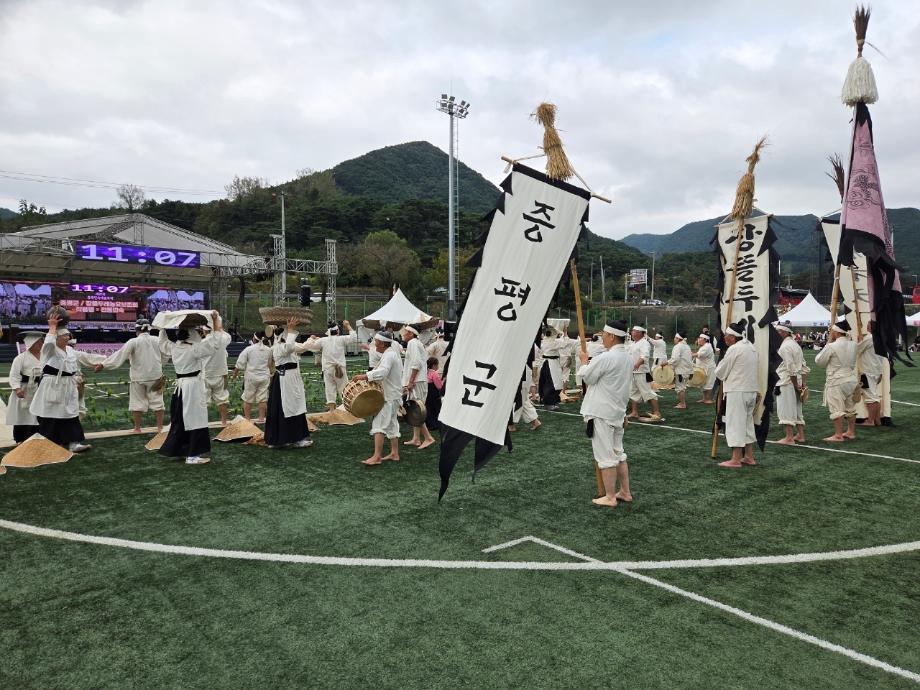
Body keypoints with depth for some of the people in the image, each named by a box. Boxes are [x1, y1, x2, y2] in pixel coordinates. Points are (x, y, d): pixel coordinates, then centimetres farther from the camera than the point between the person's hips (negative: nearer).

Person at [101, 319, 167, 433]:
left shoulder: (133, 342, -12)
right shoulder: (158, 340, -3)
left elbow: (119, 355, -14)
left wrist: (104, 364, -10)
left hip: (139, 377, -2)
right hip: (155, 376, 2)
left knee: (137, 402, 9)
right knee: (157, 400, 9)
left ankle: (137, 428, 15)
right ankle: (160, 427, 12)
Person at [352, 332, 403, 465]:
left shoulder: (388, 355, -18)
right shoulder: (392, 352, 15)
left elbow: (382, 372, -34)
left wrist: (365, 376, -39)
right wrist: (367, 376, 5)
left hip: (389, 397, -11)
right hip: (393, 395, 11)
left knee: (378, 424, -13)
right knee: (392, 425, 17)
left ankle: (376, 457, -15)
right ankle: (394, 453, 24)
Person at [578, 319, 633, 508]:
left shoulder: (605, 358, -22)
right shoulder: (628, 358, 6)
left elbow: (586, 377, -10)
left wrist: (584, 361, 7)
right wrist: (592, 363, 10)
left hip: (601, 413, -9)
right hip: (618, 411, 9)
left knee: (606, 455, 1)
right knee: (618, 452, 19)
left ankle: (610, 497, 9)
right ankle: (625, 492, 27)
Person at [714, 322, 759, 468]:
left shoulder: (734, 349, -14)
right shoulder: (751, 347, 13)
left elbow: (720, 372, -9)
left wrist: (719, 372, 12)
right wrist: (729, 375, 14)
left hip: (737, 391, -9)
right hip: (751, 389, 9)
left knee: (735, 423, -4)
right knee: (747, 423, 16)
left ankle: (736, 459, -2)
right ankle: (749, 457, 22)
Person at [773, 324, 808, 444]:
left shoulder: (785, 346, -15)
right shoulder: (796, 344, 15)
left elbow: (791, 368, -18)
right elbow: (803, 365, 15)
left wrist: (796, 384, -14)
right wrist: (803, 382, 14)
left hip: (787, 381, -9)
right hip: (797, 381, 9)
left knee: (786, 409, -5)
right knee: (796, 409, 15)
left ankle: (789, 438, -3)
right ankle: (800, 435, 22)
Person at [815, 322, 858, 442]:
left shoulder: (832, 346, -17)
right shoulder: (853, 345, 2)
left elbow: (819, 361, -6)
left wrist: (828, 342, -2)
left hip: (836, 381, -7)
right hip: (851, 379, 7)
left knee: (836, 409, -2)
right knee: (850, 408, 17)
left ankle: (838, 435, 0)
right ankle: (851, 432, 28)